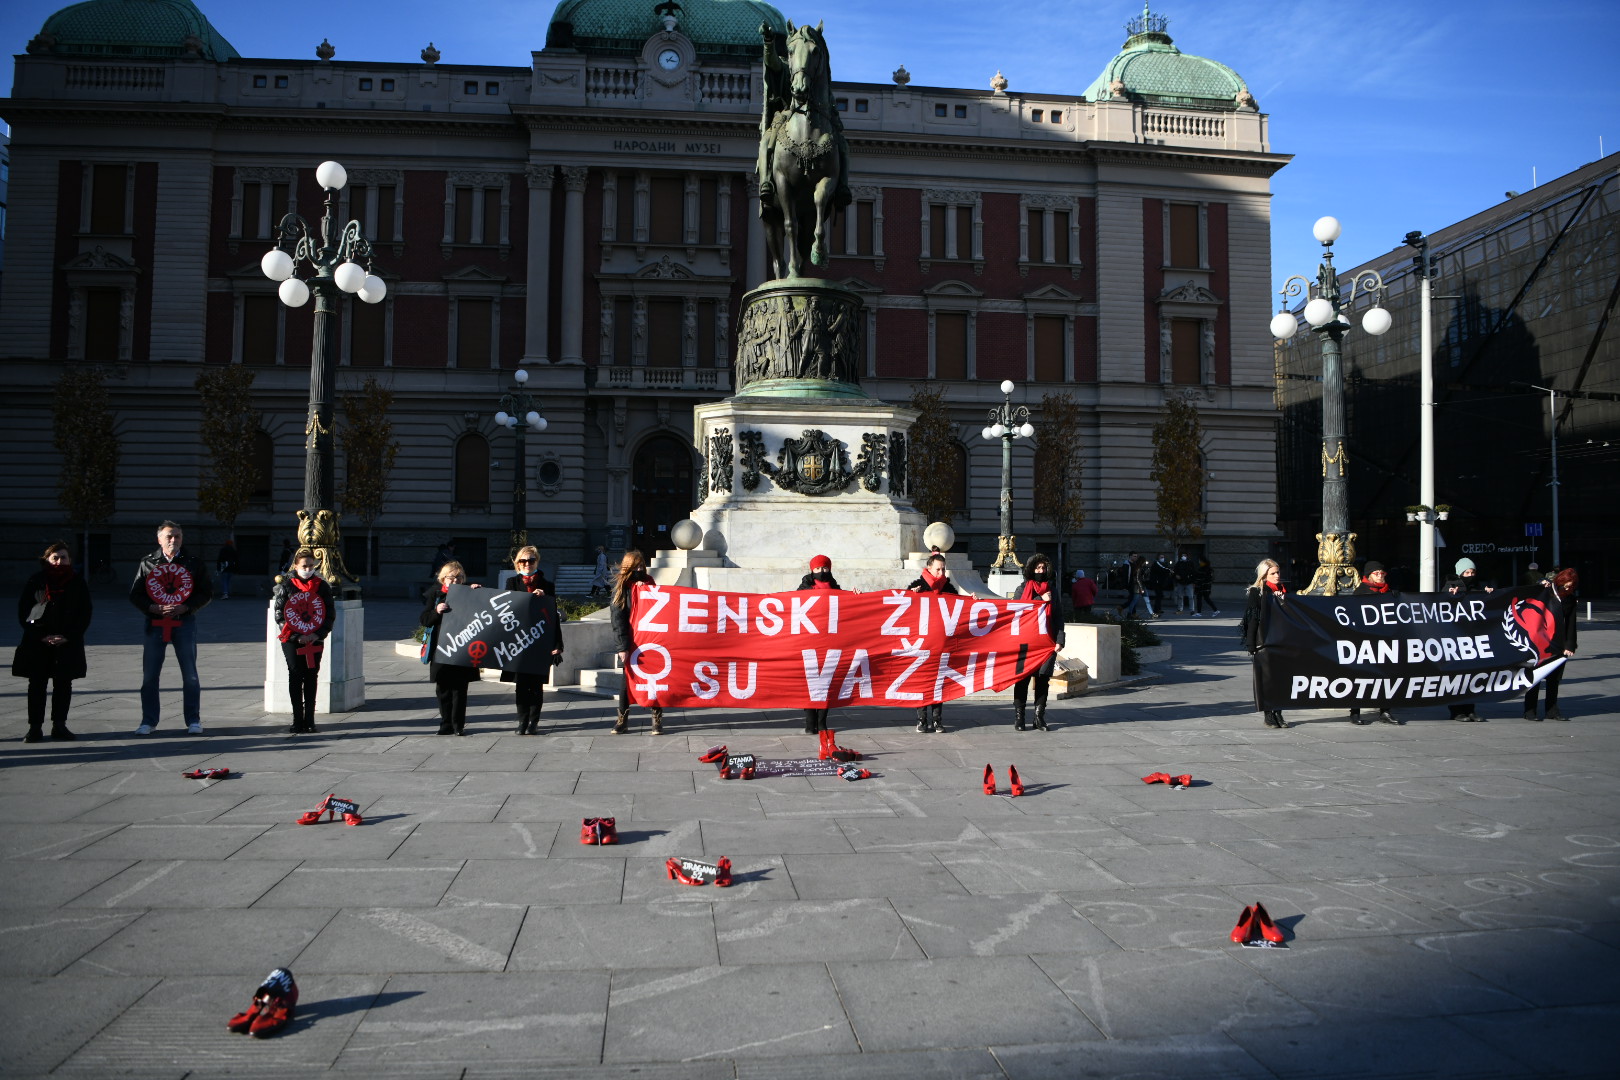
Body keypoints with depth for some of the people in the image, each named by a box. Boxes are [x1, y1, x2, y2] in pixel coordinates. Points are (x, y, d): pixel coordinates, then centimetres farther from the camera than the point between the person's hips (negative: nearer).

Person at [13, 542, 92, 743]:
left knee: (63, 684, 5)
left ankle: (59, 725, 15)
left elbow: (85, 614, 2)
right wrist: (41, 636, -9)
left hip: (68, 643, 1)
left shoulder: (78, 582, 1)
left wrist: (68, 636, -8)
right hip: (38, 643, -1)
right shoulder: (36, 581, -1)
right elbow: (23, 612, 0)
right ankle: (35, 727, 7)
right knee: (37, 685, 2)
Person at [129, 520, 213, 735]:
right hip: (155, 623, 1)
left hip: (185, 622, -1)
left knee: (190, 674, 2)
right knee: (149, 675, 3)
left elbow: (207, 593, 3)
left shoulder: (194, 563, 4)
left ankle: (193, 720, 11)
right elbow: (135, 594, 5)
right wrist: (156, 609, -11)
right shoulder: (148, 563, 6)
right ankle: (148, 721, 14)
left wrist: (184, 608, -12)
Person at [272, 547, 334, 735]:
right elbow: (279, 614, -3)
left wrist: (318, 634, -8)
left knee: (311, 678, 5)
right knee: (295, 677, -1)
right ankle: (298, 721, 4)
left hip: (315, 641, 2)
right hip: (292, 641, -2)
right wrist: (296, 636, -11)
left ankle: (309, 720, 10)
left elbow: (330, 614, 6)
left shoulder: (322, 586, 5)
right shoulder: (286, 585, -1)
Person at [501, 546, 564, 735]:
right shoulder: (512, 582, 8)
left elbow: (553, 616, 5)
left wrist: (557, 644, -1)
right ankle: (522, 721, 11)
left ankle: (533, 722, 8)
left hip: (541, 641, 0)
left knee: (537, 684, 1)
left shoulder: (546, 585, 6)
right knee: (521, 683, 3)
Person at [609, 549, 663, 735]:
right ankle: (622, 720, 11)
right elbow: (617, 619, -7)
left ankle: (657, 720, 3)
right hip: (630, 642, -2)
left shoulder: (648, 583, 9)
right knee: (628, 680, 1)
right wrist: (622, 647, -15)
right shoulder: (621, 587, 0)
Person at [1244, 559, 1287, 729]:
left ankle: (1278, 713, 11)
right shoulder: (1257, 592, -2)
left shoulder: (1284, 590, 12)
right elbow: (1252, 619, -6)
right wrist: (1251, 644, -10)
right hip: (1263, 642, -4)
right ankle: (1268, 715, 6)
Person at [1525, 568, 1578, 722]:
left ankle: (1552, 710, 17)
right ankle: (1529, 711, 4)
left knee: (1555, 678, 8)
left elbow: (1571, 623, 7)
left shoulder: (1570, 599, 7)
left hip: (1558, 644, 4)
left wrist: (1569, 646, 1)